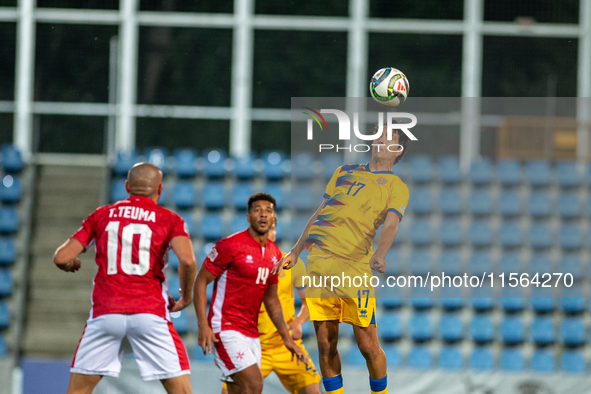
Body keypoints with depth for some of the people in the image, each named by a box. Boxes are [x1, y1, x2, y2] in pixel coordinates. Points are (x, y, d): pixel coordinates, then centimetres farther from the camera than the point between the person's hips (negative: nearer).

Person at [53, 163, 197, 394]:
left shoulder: (101, 215, 12)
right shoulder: (170, 220, 6)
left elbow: (61, 258, 8)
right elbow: (187, 260, -12)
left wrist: (69, 263, 32)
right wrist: (185, 298, 5)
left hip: (105, 313, 2)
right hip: (150, 312, -2)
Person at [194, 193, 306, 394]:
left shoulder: (274, 254, 12)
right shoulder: (230, 245, -10)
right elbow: (201, 282, -8)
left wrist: (287, 338, 18)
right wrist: (203, 326, -17)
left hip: (251, 333, 8)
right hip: (226, 330, -8)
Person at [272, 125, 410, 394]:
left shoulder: (397, 187, 8)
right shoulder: (344, 172, 22)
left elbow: (390, 224, -9)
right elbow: (319, 213, 27)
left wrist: (379, 256, -27)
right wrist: (295, 251, 22)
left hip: (355, 266, -4)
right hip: (319, 261, 4)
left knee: (368, 346, -8)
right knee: (326, 344, 1)